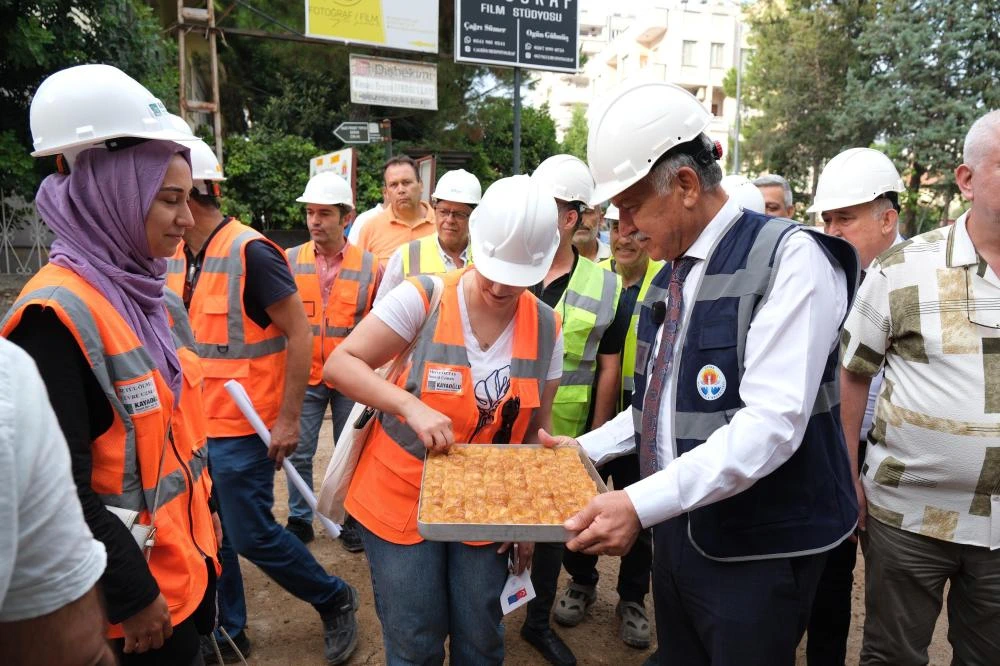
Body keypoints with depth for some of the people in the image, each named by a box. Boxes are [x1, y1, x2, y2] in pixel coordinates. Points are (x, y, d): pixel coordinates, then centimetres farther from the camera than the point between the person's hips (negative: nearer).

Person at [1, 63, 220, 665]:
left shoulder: (157, 299, 4)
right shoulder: (58, 316, -22)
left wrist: (205, 529, 14)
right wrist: (133, 594, -17)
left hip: (189, 562, 8)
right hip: (135, 597, -8)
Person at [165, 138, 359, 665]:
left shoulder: (249, 251, -17)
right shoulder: (174, 256, 7)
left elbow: (300, 335, -17)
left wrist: (288, 419, -17)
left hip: (240, 425, -7)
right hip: (192, 422, 7)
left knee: (251, 534, 0)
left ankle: (335, 601, 24)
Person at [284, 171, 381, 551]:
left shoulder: (369, 265, -3)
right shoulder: (291, 261, -1)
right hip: (304, 377, 1)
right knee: (299, 453, 10)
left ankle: (351, 521, 29)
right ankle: (299, 520, 29)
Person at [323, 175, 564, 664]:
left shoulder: (546, 328, -4)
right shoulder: (423, 299, -15)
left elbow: (536, 429, 5)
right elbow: (339, 365, -14)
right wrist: (411, 406, -28)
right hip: (401, 499, -2)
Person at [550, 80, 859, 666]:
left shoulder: (789, 257, -17)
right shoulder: (670, 276, 9)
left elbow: (772, 424, -27)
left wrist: (641, 503, -31)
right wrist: (585, 447, 7)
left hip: (758, 549, -7)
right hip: (679, 530, 7)